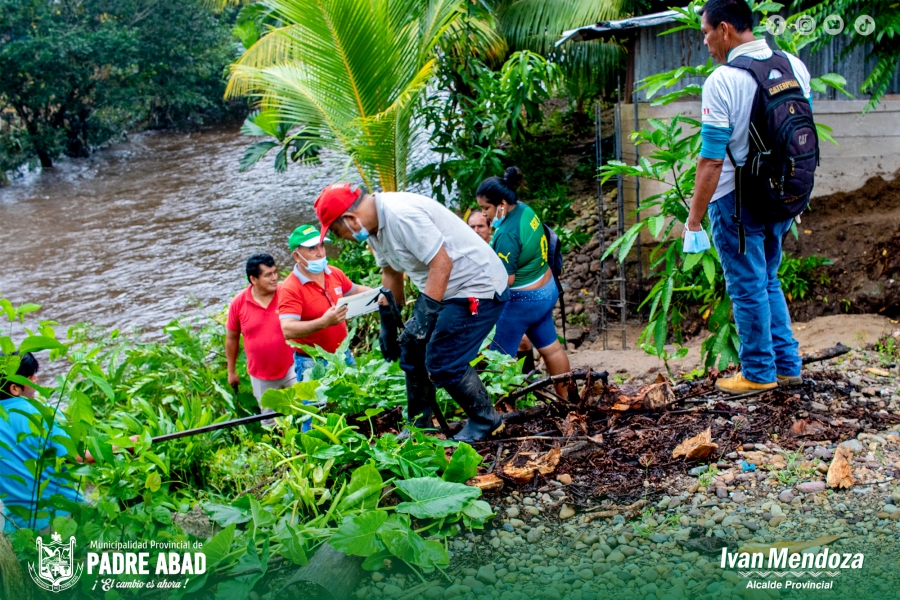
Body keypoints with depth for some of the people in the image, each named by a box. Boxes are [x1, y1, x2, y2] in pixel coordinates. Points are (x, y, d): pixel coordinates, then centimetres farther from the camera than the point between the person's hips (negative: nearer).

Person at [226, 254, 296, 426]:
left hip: (291, 368, -1)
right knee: (270, 421, 17)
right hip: (261, 376, 2)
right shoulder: (238, 304, -10)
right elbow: (231, 338, 3)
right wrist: (231, 371, 8)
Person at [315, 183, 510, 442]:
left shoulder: (401, 215, -27)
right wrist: (388, 324, 15)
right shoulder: (374, 225, 4)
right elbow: (391, 274, 14)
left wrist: (426, 313, -25)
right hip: (443, 290, 10)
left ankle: (486, 422, 13)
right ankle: (418, 426, 26)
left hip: (478, 287, -10)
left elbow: (441, 263, -28)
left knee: (442, 363, -9)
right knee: (411, 348, 13)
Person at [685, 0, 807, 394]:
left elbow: (711, 161, -21)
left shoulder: (722, 81, -20)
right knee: (767, 280, 22)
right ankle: (787, 365, 26)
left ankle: (759, 373, 18)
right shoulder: (794, 66, 3)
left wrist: (694, 218, -14)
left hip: (736, 199, -7)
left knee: (748, 288, 7)